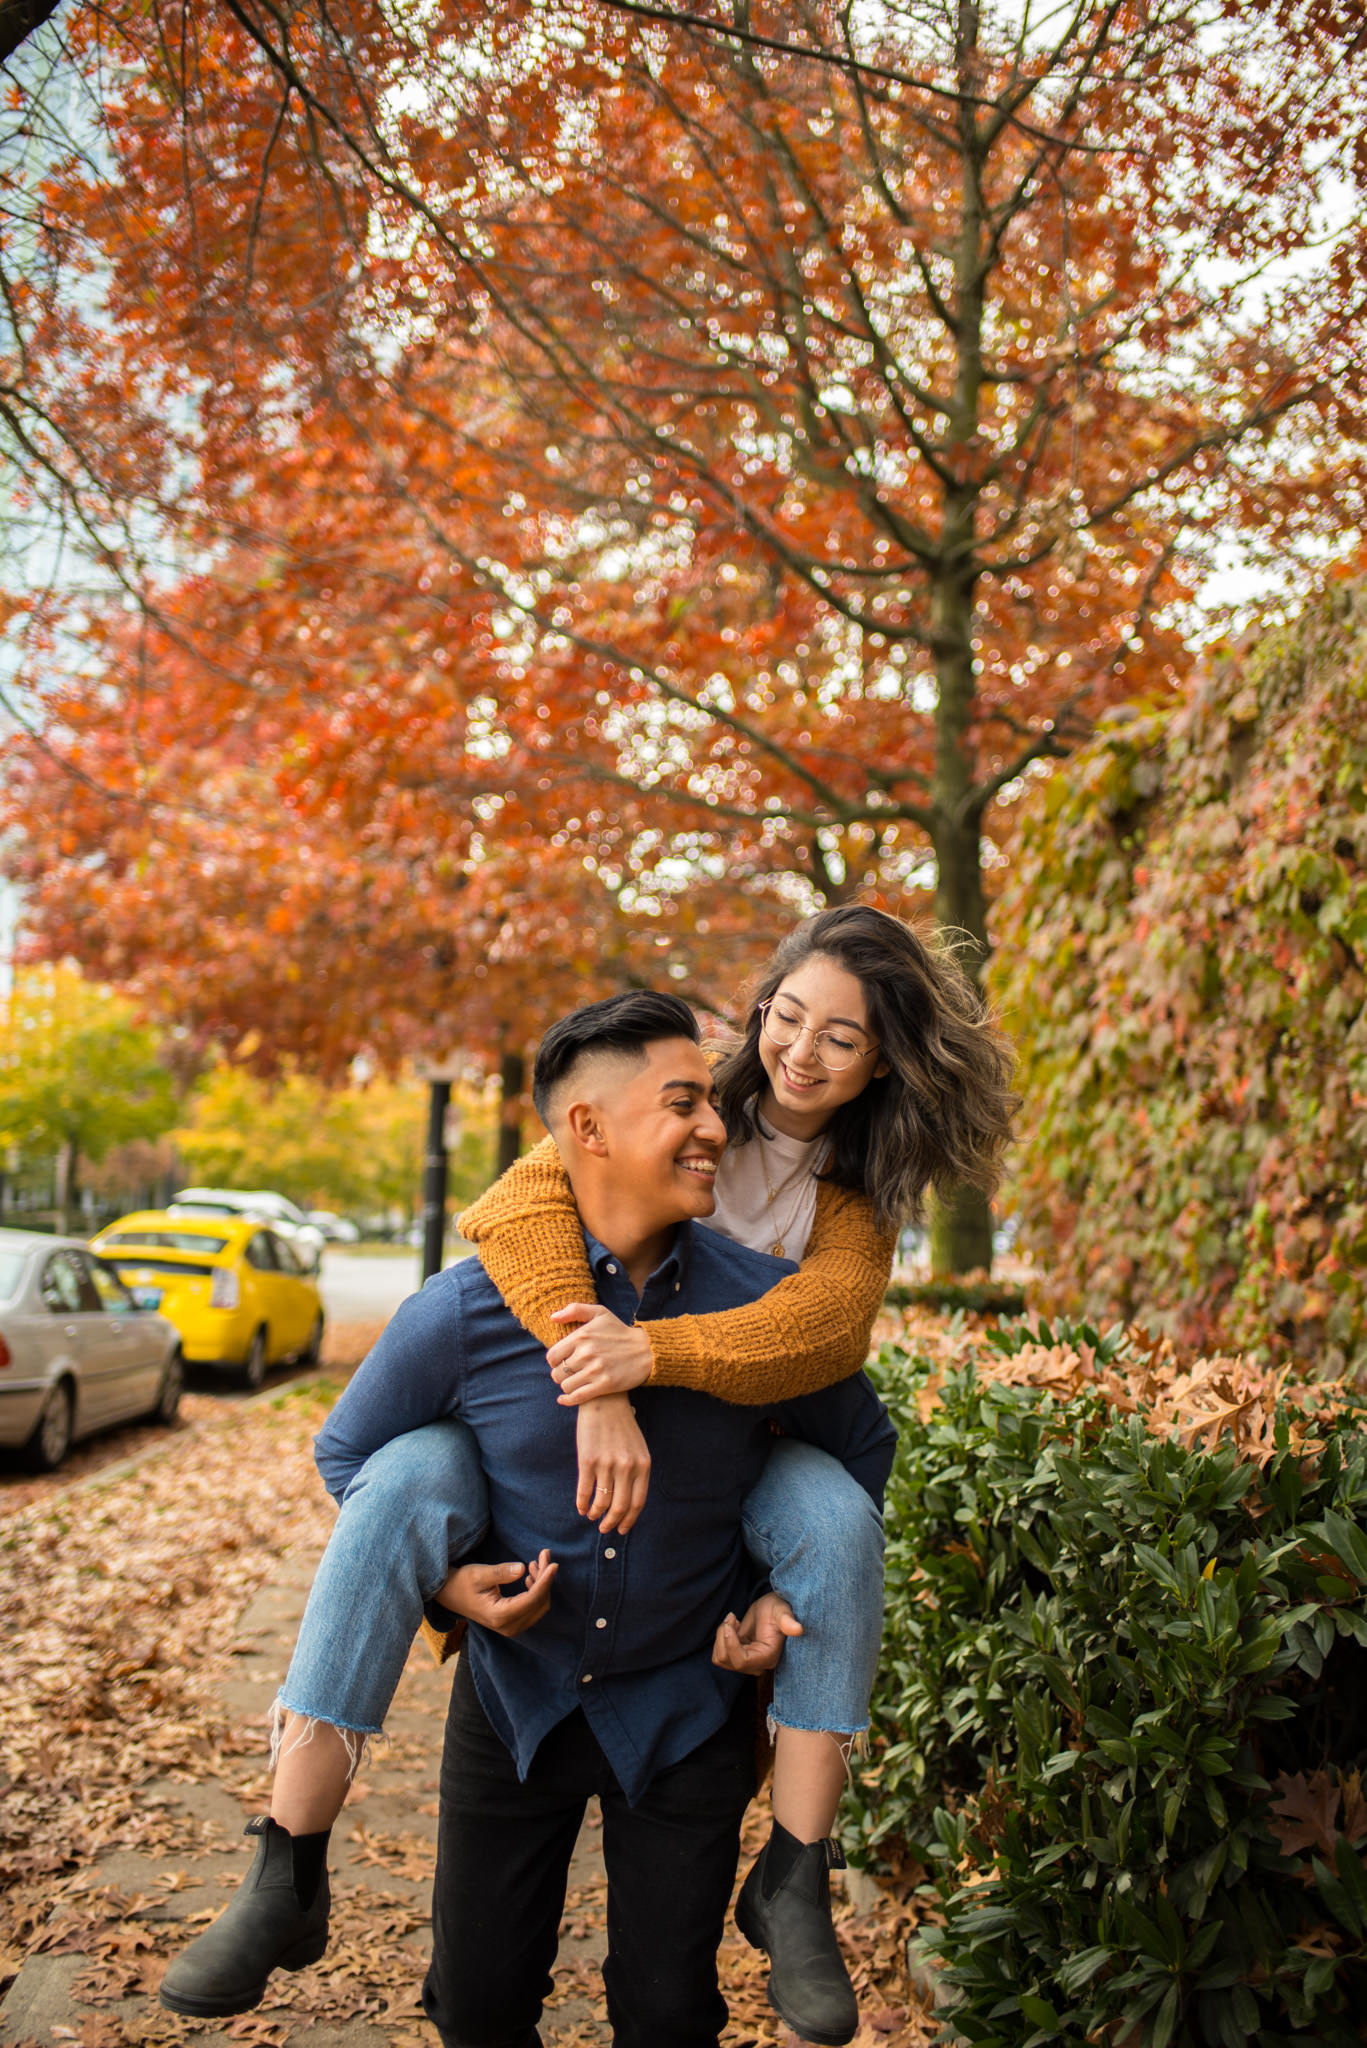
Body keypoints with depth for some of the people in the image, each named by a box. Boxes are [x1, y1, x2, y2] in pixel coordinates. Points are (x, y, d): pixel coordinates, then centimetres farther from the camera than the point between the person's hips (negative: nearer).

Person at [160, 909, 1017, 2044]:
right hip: (543, 1416, -1)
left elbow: (826, 1328, -22)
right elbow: (529, 1198, -26)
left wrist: (651, 1351, -40)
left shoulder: (858, 1195, -1)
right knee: (398, 1490, -30)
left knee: (839, 1522, -29)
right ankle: (289, 1872, -22)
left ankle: (794, 1880, -16)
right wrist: (596, 1395, -39)